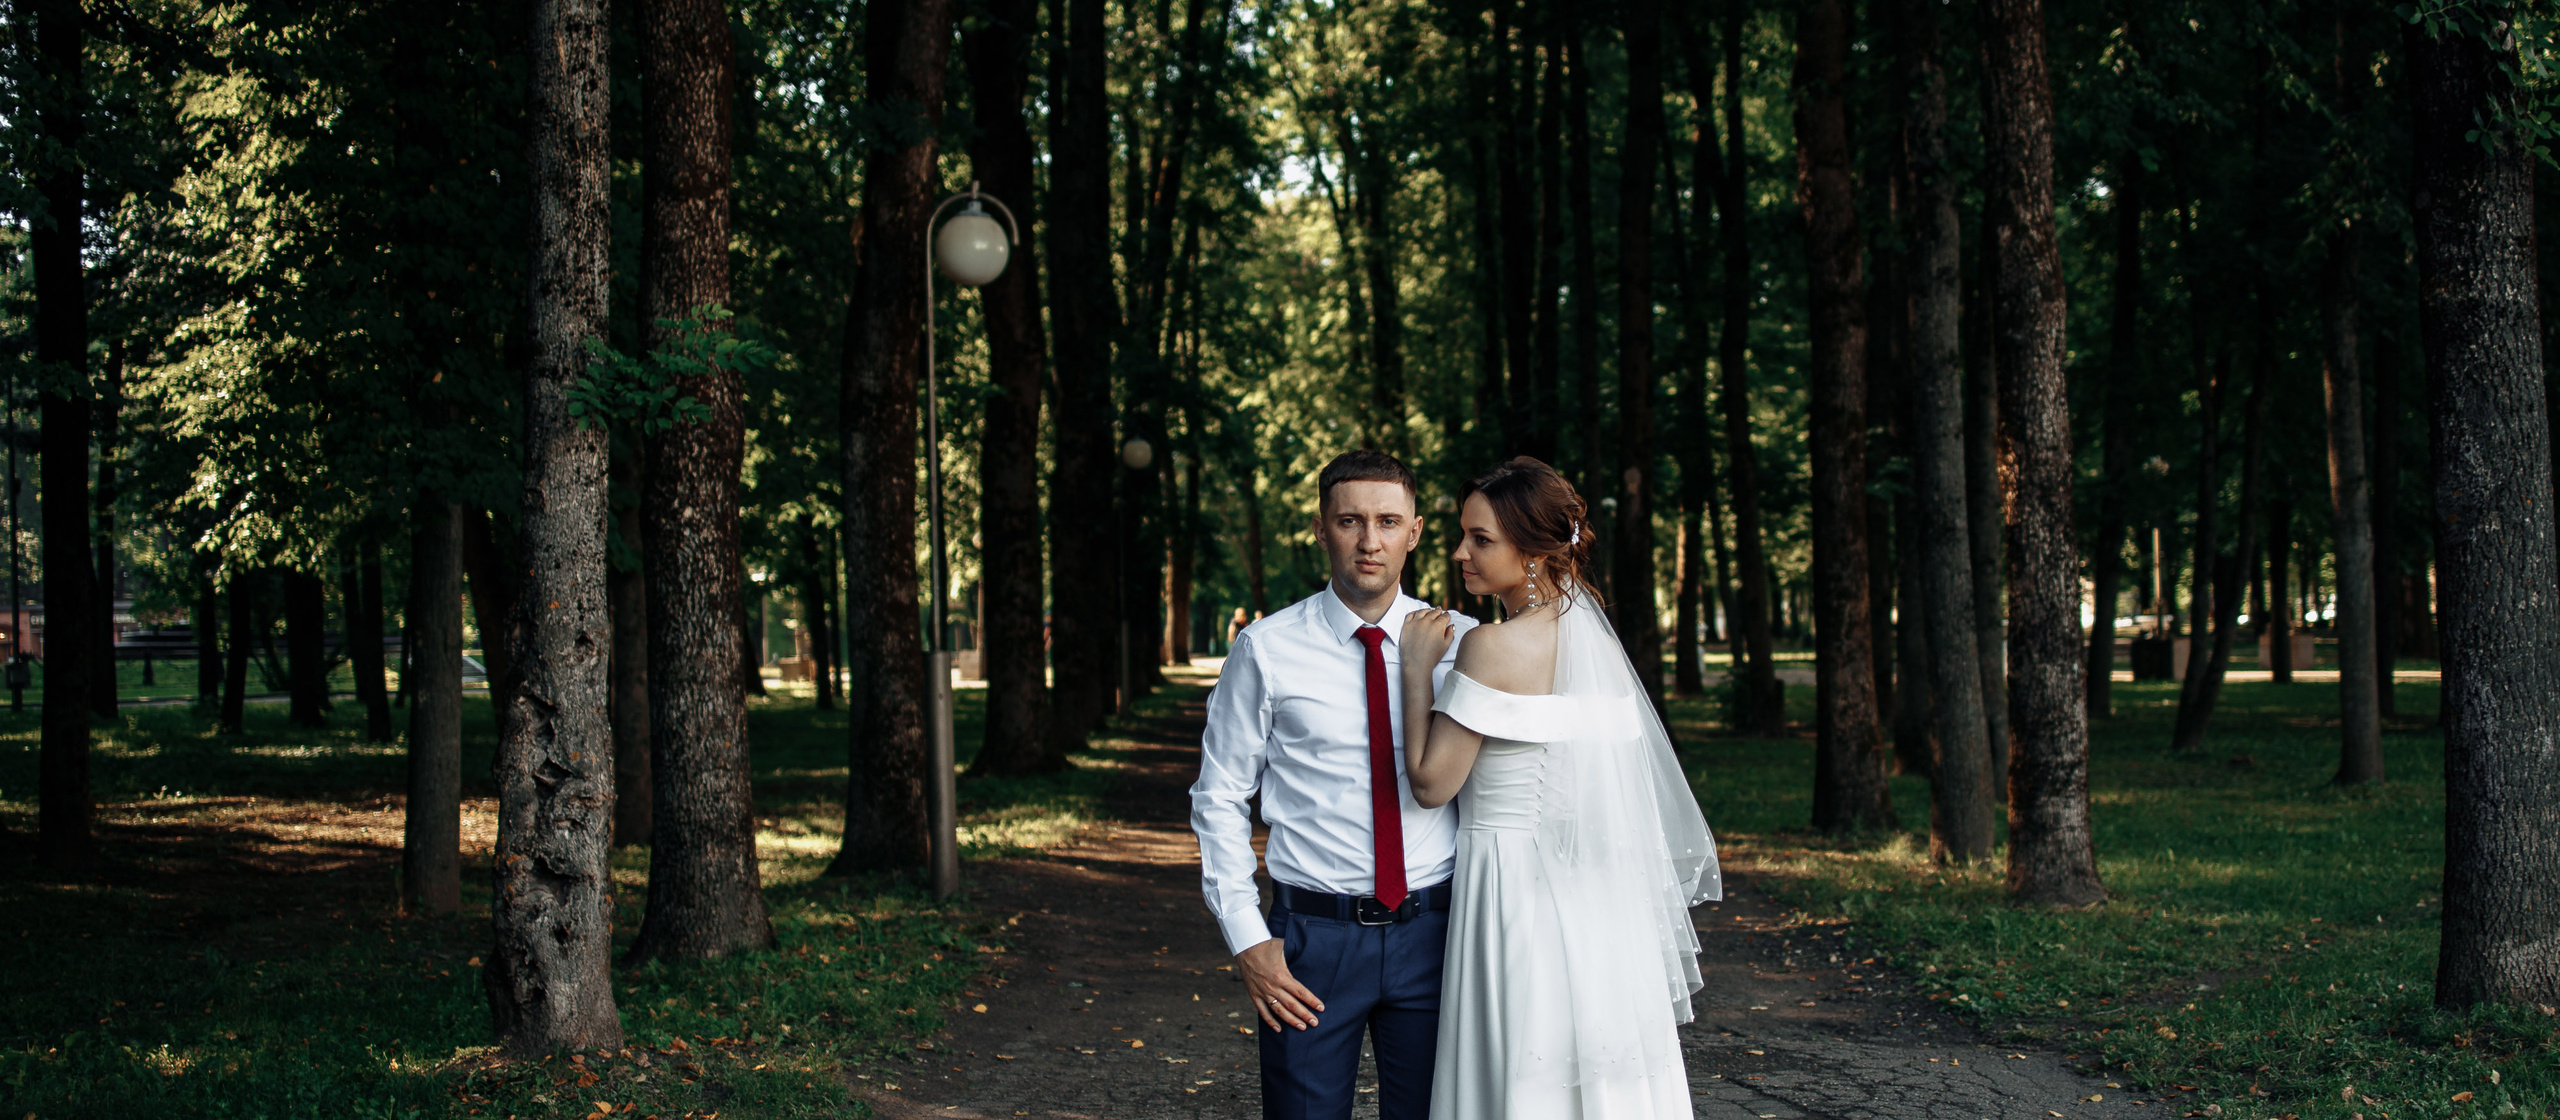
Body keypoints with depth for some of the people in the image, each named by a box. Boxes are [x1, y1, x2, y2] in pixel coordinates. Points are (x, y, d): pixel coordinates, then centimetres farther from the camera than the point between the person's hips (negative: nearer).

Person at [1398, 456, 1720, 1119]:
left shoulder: (1494, 647, -16)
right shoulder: (1591, 636, 8)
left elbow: (1430, 783, -12)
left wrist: (1418, 667, -6)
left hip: (1517, 892, -8)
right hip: (1596, 905, 8)